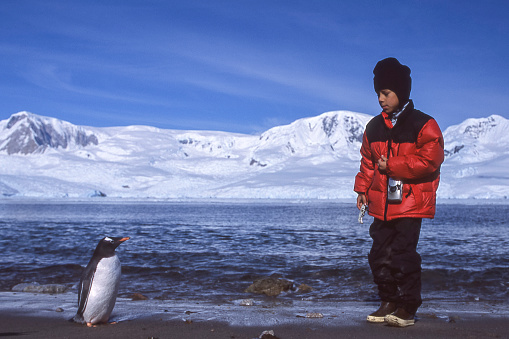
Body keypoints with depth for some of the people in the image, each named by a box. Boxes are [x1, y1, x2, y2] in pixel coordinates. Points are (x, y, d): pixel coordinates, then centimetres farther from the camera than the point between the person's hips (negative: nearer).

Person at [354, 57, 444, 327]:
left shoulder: (423, 125, -8)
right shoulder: (374, 127, 11)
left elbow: (430, 161, -16)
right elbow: (367, 161, 18)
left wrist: (392, 165, -16)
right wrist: (362, 189, 9)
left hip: (410, 203, -6)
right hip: (380, 204, 6)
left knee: (403, 255, -7)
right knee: (380, 254, 8)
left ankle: (408, 309, 5)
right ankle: (389, 302, 21)